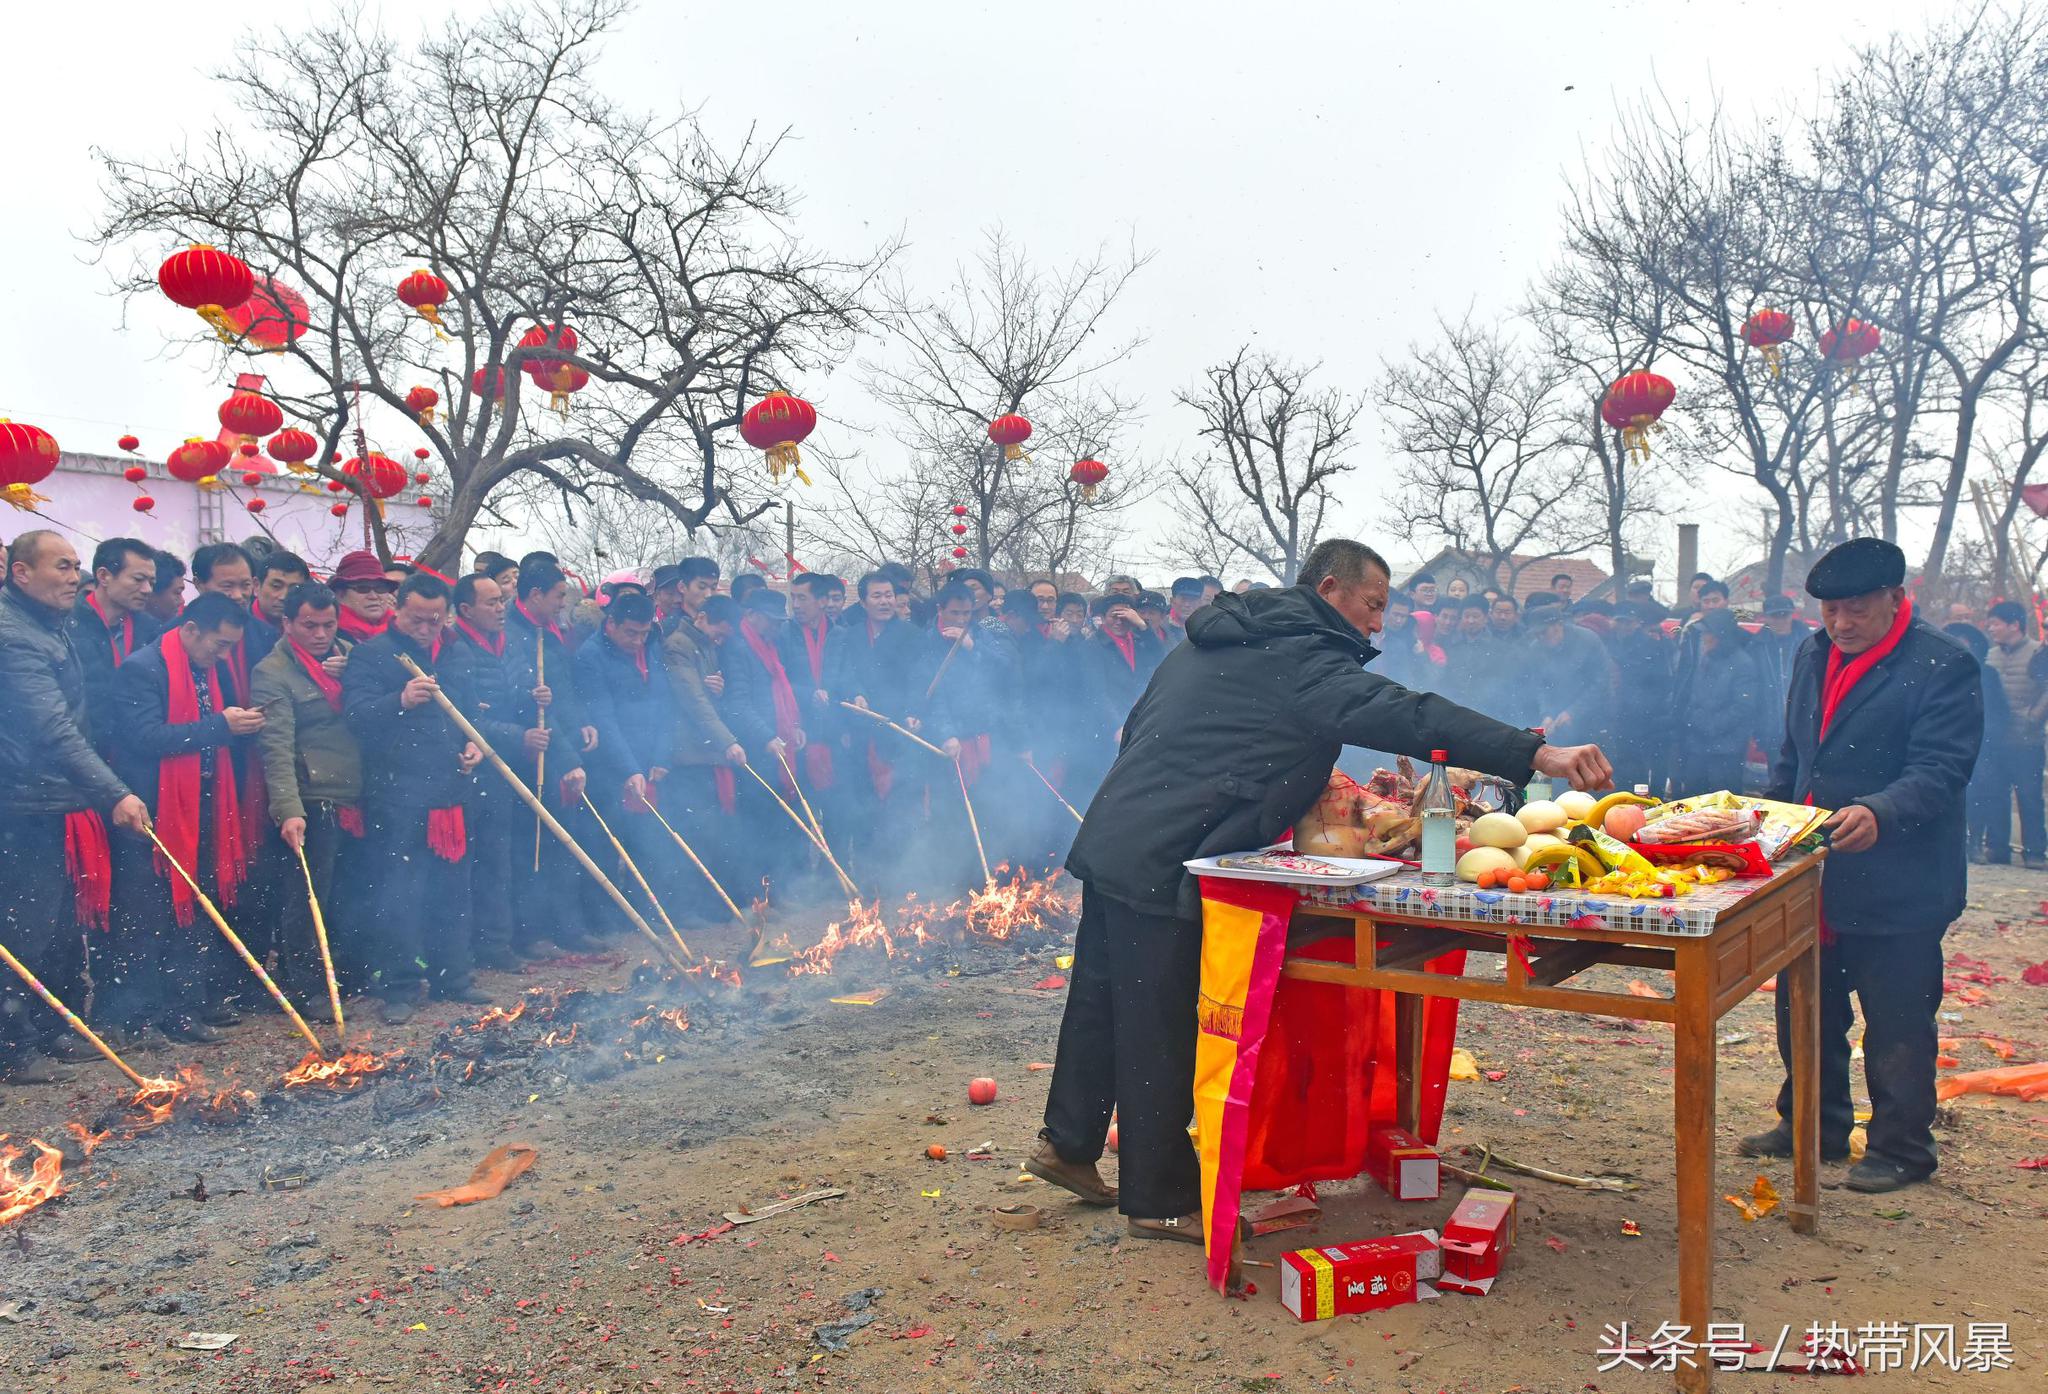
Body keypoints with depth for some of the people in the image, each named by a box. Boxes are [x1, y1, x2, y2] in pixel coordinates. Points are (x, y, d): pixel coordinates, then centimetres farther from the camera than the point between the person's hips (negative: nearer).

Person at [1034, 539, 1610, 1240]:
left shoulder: (1210, 643, 17)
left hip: (1110, 841, 10)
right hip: (1161, 866, -10)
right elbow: (1405, 716, -24)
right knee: (1160, 1030, 2)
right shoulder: (1301, 661, -12)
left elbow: (1137, 728, 24)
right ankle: (1161, 1200, 15)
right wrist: (1537, 754, -27)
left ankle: (1067, 1143, 34)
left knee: (1102, 1000, 20)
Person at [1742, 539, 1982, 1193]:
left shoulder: (1942, 665, -12)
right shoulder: (1814, 655, 11)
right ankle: (1813, 1125, 34)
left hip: (1896, 889, -7)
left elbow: (1940, 771, -21)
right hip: (1811, 880, 7)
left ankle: (1900, 1149, 20)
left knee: (1896, 1027, 4)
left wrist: (1878, 814, -37)